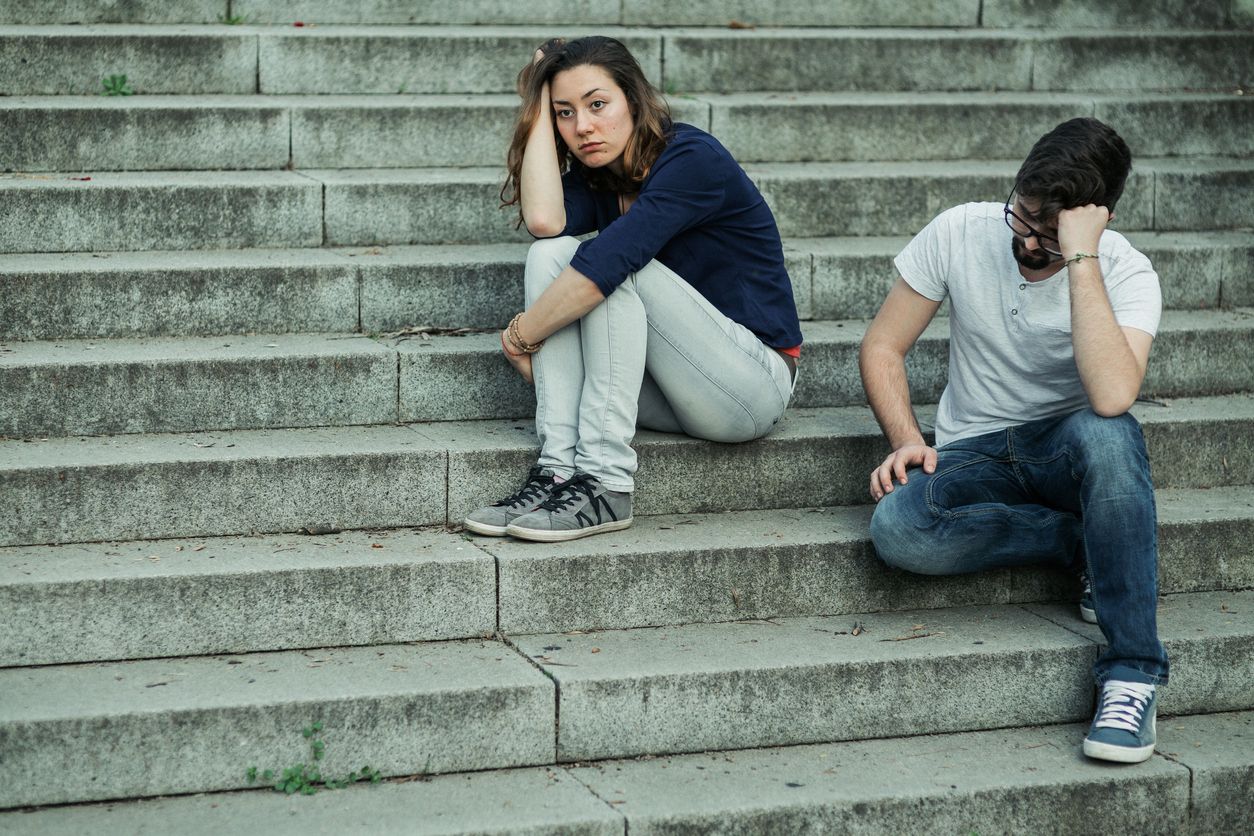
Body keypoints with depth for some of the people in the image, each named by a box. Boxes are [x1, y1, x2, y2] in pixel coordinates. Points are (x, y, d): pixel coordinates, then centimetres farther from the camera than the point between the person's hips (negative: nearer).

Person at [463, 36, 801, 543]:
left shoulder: (694, 159, -15)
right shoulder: (595, 177, 7)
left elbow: (610, 260, -27)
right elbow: (544, 220, -16)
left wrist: (522, 336, -18)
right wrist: (541, 110, -7)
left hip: (754, 383, -7)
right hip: (666, 395, 7)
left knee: (614, 261, -26)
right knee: (552, 252, -13)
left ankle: (605, 484, -30)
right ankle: (558, 470, -25)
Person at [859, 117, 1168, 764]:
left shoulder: (1126, 273, -17)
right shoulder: (961, 233, -9)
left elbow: (1111, 395, -37)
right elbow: (882, 348, 0)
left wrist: (1079, 259, -35)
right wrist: (906, 440, -16)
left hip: (1069, 446, -2)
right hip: (975, 455, 2)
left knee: (1103, 431, -40)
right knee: (895, 529, -32)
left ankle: (1130, 673, -33)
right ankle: (1088, 546, -11)